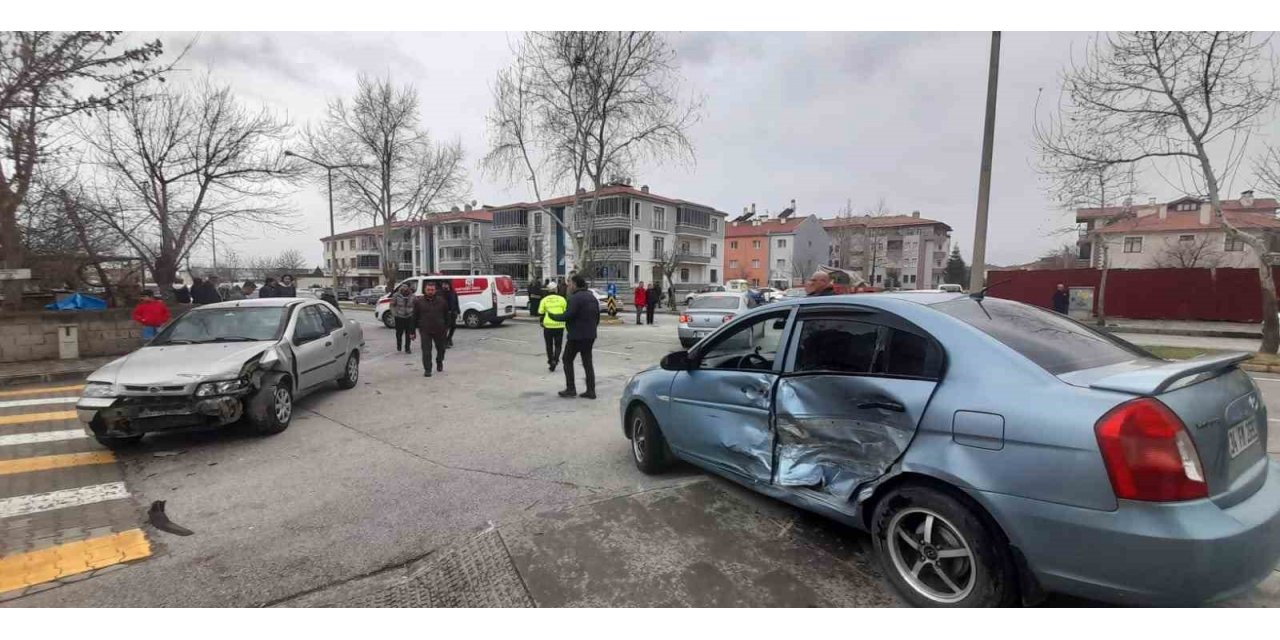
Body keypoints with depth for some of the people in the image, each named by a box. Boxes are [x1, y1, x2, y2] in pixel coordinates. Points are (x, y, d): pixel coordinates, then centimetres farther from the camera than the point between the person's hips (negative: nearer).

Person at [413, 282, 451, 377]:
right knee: (426, 351, -4)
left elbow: (446, 316, 9)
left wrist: (447, 328, 6)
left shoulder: (442, 301, 3)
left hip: (439, 330, 1)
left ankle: (439, 362, 42)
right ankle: (427, 369, 4)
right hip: (425, 331, -1)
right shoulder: (418, 302, 2)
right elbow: (415, 318, 4)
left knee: (441, 349, 16)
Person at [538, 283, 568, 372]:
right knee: (558, 345, 11)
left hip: (548, 325, 0)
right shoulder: (562, 299, 0)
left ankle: (551, 362, 15)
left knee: (549, 345, 14)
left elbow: (540, 313, -3)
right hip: (559, 325, 0)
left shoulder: (544, 300, 0)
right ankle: (555, 360, -8)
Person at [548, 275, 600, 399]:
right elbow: (597, 317, 17)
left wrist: (552, 316, -8)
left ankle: (570, 389, 7)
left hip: (576, 336, -8)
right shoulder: (592, 297, 13)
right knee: (587, 362, 11)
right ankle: (591, 391, 9)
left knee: (568, 360, 7)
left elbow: (568, 315, -23)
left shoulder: (575, 298, -15)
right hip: (590, 336, 8)